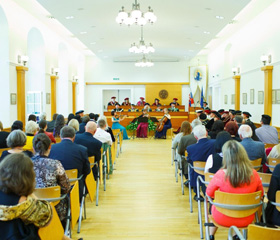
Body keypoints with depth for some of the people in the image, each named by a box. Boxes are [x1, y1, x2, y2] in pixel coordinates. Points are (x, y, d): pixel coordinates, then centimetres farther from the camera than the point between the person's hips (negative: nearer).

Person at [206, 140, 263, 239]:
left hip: (222, 219, -2)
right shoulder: (254, 174, -16)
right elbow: (260, 194, 2)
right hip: (246, 220, 2)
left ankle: (211, 235, 42)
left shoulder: (221, 174, -24)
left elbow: (209, 193, -7)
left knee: (214, 205, 30)